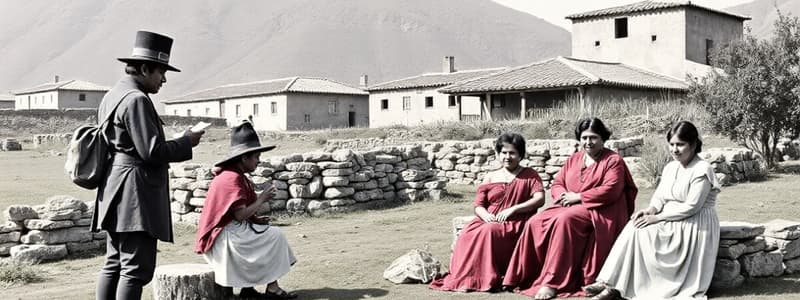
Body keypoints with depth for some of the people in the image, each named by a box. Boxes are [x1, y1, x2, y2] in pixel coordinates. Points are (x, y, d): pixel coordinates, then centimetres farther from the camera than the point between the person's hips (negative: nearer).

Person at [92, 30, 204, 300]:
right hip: (136, 196, -11)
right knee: (137, 268, -9)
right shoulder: (136, 99, -15)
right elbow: (152, 151, -19)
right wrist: (186, 142, -6)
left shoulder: (112, 96, 17)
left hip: (115, 195, 11)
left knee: (114, 264, 14)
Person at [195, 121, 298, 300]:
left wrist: (255, 219, 2)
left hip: (226, 233, 10)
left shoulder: (230, 175, 13)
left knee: (267, 232, 12)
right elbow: (240, 214, -24)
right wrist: (261, 199, -11)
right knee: (274, 236, -8)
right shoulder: (233, 178, -19)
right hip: (224, 238, -10)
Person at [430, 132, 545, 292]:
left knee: (488, 231, -37)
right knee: (467, 234, -31)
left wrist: (512, 209, -17)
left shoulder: (530, 175, 9)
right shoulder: (490, 177, 17)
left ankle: (485, 278, -31)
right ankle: (463, 277, -29)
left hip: (513, 224, -3)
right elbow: (478, 206, 12)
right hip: (488, 221, 4)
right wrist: (485, 215, -14)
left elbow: (540, 199, -7)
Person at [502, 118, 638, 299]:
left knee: (564, 220, -36)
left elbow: (610, 190, -14)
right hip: (569, 207, 7)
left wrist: (578, 197, -15)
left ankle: (552, 282, -36)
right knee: (535, 223, -19)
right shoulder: (573, 159, 18)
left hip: (596, 211, -7)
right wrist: (564, 195, -8)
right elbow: (556, 184, 17)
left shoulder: (613, 160, -1)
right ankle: (529, 276, -20)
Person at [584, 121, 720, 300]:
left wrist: (657, 217, -20)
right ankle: (611, 283, -24)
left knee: (640, 233, -23)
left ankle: (614, 285, -18)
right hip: (670, 221, 7)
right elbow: (660, 196, 10)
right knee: (634, 226, -19)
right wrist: (651, 210, -14)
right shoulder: (670, 168, 12)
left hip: (693, 225, -7)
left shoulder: (702, 170, -12)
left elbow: (691, 207, -19)